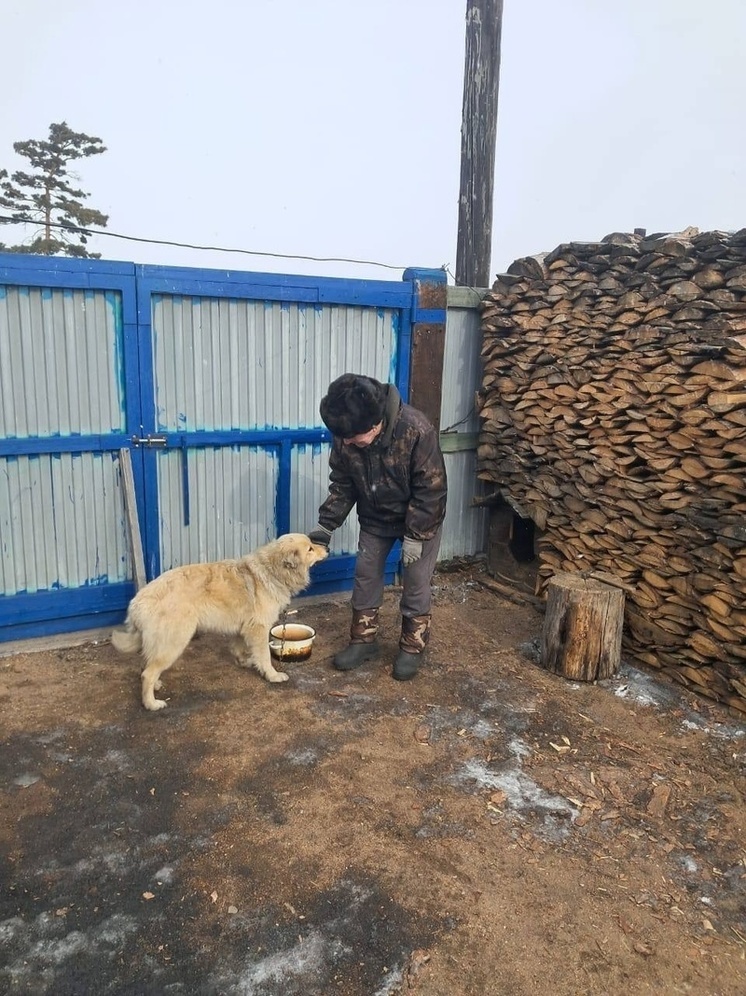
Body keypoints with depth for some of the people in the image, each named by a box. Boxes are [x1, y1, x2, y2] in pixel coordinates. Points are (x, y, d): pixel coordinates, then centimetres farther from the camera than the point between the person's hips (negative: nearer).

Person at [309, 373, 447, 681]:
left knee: (415, 582, 3)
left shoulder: (416, 430, -34)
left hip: (420, 518, -4)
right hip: (375, 518, 4)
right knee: (365, 575, 9)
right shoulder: (345, 436, -20)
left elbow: (431, 488, -25)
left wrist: (415, 536, -23)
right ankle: (364, 639, 26)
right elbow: (342, 484, -5)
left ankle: (412, 647, 22)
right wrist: (325, 524, -13)